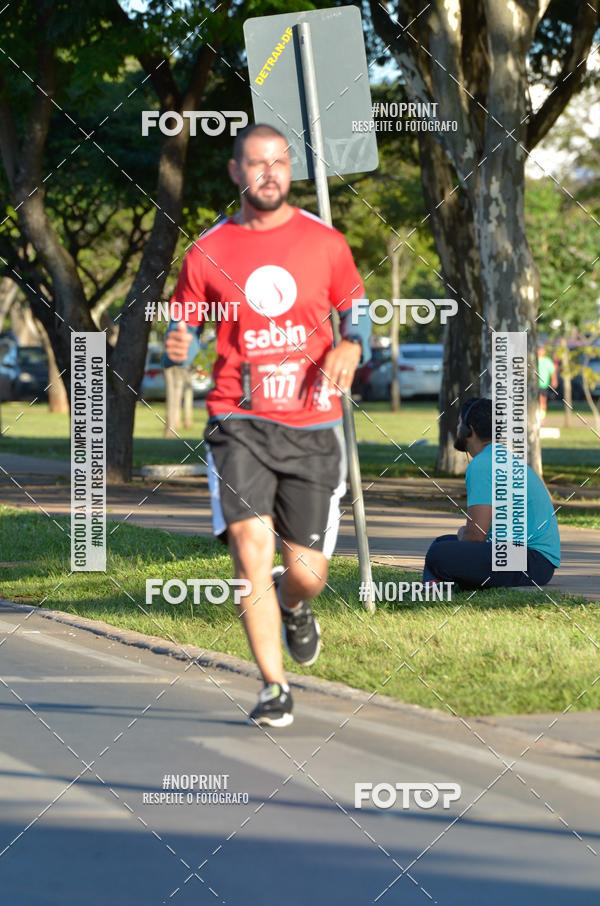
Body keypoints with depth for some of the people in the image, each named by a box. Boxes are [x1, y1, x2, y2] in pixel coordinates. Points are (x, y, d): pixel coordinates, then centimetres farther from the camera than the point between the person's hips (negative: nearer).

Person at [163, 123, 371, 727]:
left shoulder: (325, 242, 6)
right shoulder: (207, 254, 3)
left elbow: (356, 315, 15)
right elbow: (183, 331, 12)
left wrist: (350, 347, -8)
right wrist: (177, 348, -13)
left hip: (313, 426, 1)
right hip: (240, 422, -1)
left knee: (307, 573, 0)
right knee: (251, 547, -19)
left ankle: (293, 605, 40)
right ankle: (273, 688, -7)